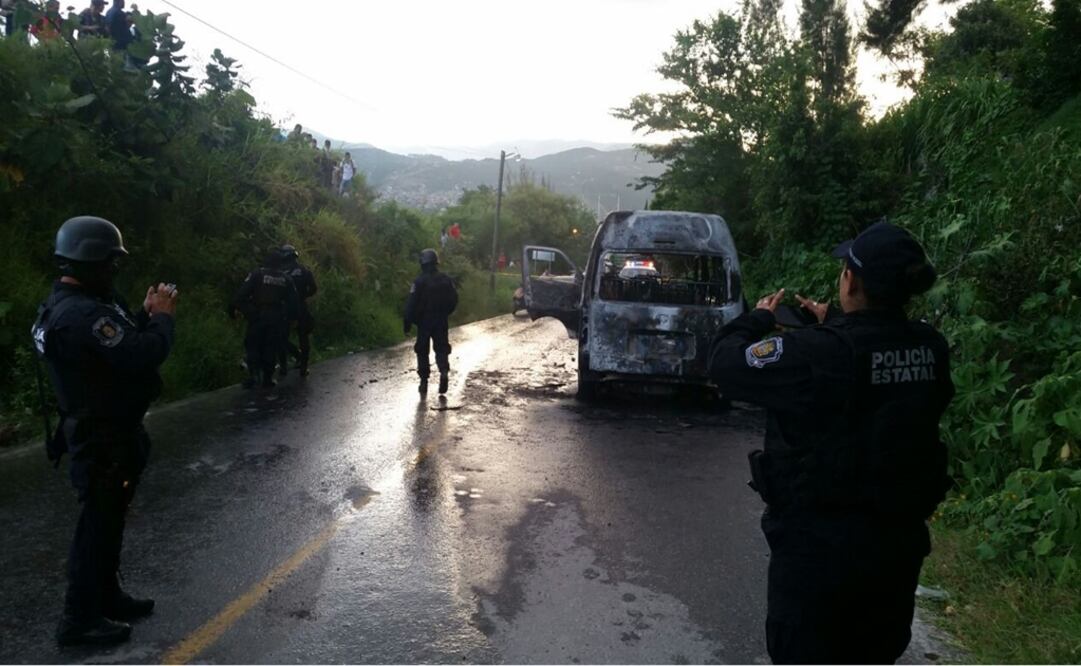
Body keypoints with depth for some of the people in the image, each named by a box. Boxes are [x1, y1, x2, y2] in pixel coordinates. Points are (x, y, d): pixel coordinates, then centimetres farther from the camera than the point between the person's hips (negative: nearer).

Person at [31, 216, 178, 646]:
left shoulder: (67, 303, 10)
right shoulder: (85, 313, -26)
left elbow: (121, 342, 13)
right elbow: (142, 355, -32)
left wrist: (146, 313, 3)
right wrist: (162, 316, -16)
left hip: (103, 430, 11)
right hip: (104, 437, -11)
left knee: (107, 518, 20)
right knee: (99, 522, 0)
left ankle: (106, 597, 33)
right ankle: (80, 619, 12)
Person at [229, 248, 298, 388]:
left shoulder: (256, 274, -6)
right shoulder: (285, 279, 5)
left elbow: (242, 293, -13)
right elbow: (292, 301, 6)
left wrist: (233, 307, -4)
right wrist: (290, 316, 15)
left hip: (257, 316, -2)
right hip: (276, 319, 3)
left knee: (252, 345, 7)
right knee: (271, 348, 10)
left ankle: (253, 374, -8)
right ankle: (267, 378, 9)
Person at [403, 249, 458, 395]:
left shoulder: (419, 282, -13)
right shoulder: (446, 279, 0)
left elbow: (411, 305, -15)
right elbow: (454, 300, 4)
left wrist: (407, 324, -9)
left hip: (424, 321, -2)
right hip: (441, 322, 3)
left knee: (422, 350, 11)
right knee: (442, 348, 11)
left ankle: (424, 381, 12)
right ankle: (444, 371, -15)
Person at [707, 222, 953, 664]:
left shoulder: (816, 354, -24)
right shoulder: (931, 350, -6)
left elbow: (726, 363, -12)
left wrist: (759, 319, 5)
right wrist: (832, 329, 15)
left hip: (819, 544, -6)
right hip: (899, 541, 6)